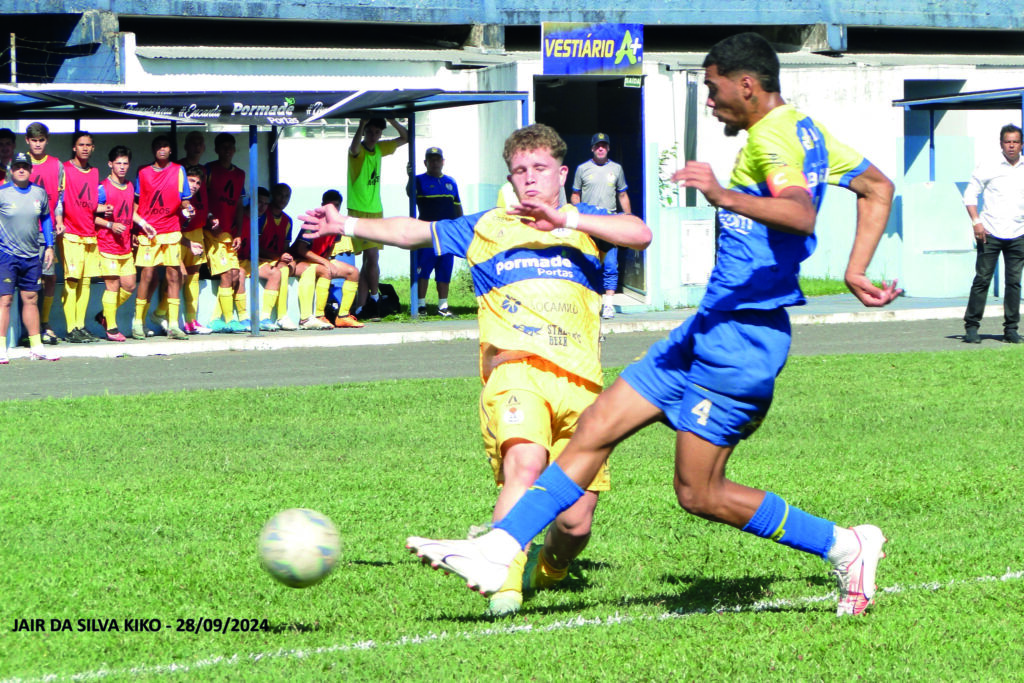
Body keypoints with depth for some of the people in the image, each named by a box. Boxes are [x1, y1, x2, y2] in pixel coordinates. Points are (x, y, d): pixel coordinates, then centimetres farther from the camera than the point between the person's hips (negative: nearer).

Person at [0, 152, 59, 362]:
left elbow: (45, 218, 19)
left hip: (32, 256, 5)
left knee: (31, 299, 10)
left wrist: (49, 246, 16)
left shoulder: (39, 193, 7)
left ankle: (36, 347, 16)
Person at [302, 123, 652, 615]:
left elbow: (640, 234, 1)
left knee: (576, 523, -2)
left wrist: (565, 220, -6)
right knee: (525, 465, -33)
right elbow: (413, 232, 25)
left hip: (580, 381, 1)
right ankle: (503, 586, -36)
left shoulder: (586, 223, 19)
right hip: (515, 368, -1)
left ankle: (544, 571, 30)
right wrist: (348, 224, 14)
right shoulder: (486, 228, 22)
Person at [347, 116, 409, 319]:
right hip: (359, 211, -7)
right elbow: (354, 148, -36)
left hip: (376, 211, 7)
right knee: (372, 257, -13)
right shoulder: (358, 151, -10)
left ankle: (360, 308, 8)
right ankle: (375, 298, 2)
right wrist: (362, 125, -40)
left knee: (368, 261, 6)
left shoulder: (379, 149, 9)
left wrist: (391, 120, 1)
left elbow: (405, 137, 17)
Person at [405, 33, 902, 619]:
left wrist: (727, 196, -47)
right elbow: (879, 187, 24)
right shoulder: (807, 132, 15)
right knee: (595, 430, 6)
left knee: (699, 493, -6)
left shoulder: (771, 136, -15)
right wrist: (855, 271, 23)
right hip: (711, 330, 10)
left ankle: (844, 546, 6)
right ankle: (498, 551, 5)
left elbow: (801, 215, -34)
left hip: (739, 338, -10)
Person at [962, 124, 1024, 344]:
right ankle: (971, 326, 2)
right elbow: (970, 194, 4)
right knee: (982, 279, -3)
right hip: (990, 233, -2)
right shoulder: (988, 168, 1)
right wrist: (976, 222, -7)